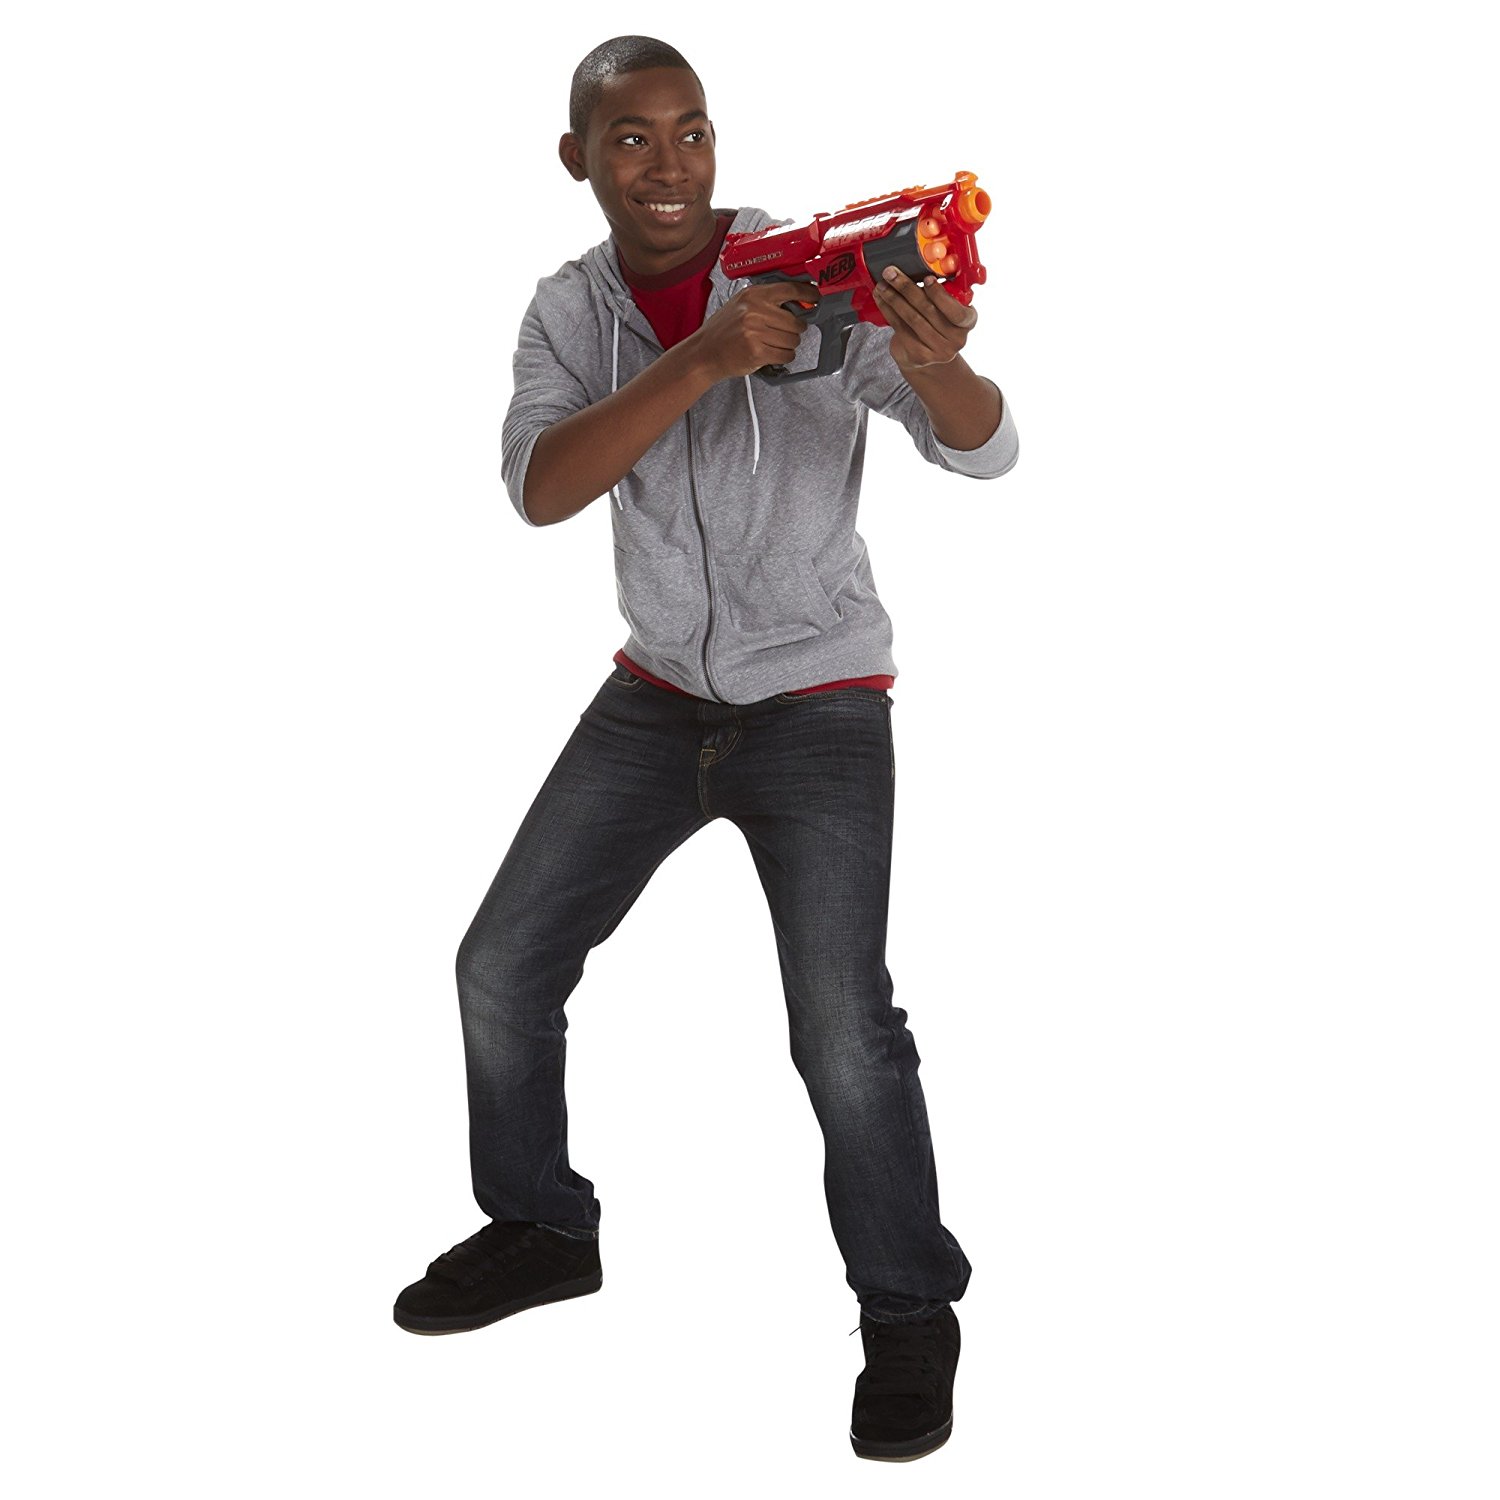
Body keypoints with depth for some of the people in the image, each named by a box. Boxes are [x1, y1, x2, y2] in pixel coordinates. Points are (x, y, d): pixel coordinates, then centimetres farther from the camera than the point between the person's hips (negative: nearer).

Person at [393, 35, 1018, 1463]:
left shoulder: (815, 275, -14)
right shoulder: (569, 310, -3)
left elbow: (982, 450, -20)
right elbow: (538, 488, -22)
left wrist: (936, 366, -44)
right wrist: (705, 358, -35)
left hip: (819, 704, -4)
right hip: (656, 695, 5)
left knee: (842, 1026, -15)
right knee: (502, 964, 7)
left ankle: (911, 1309, 8)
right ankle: (542, 1228, 31)